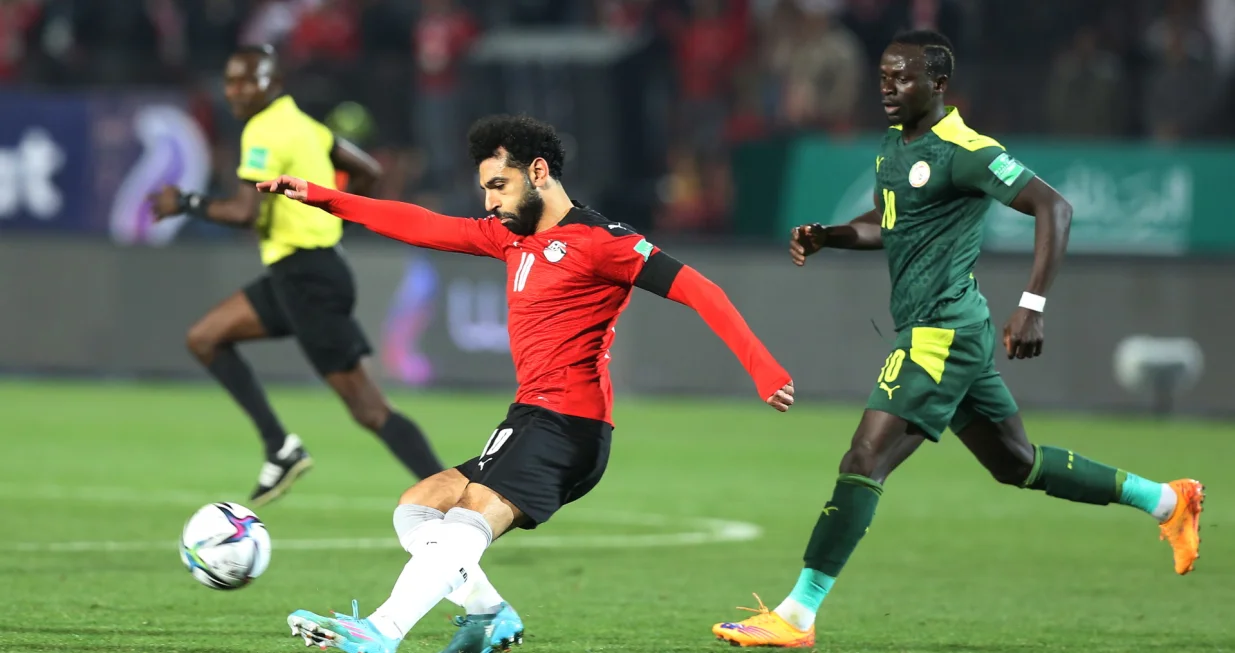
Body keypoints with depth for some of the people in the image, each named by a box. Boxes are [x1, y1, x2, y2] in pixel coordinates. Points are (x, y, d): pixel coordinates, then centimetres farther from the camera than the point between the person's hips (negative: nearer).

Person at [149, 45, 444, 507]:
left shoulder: (266, 132, -15)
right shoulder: (298, 123, 13)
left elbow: (244, 212, -25)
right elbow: (367, 172, 18)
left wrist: (185, 204, -11)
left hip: (307, 276, -10)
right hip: (294, 273, 10)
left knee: (367, 408, -10)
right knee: (204, 339, 12)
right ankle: (280, 447, 8)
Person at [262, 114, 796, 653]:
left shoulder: (596, 240, -8)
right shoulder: (513, 235, 18)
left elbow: (696, 290, -13)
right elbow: (422, 226, 22)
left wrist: (761, 368, -22)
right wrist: (319, 197, 19)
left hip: (566, 423, -10)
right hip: (535, 423, 10)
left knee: (468, 522, -27)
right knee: (415, 509, 11)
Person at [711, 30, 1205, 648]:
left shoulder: (964, 152, -15)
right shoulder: (896, 143, 13)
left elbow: (1053, 208, -19)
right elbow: (885, 223, 28)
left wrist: (1032, 307, -25)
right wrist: (825, 237, 8)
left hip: (943, 334, -10)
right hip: (932, 334, 10)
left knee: (864, 461, -14)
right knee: (1017, 463, 19)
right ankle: (1164, 500, 32)